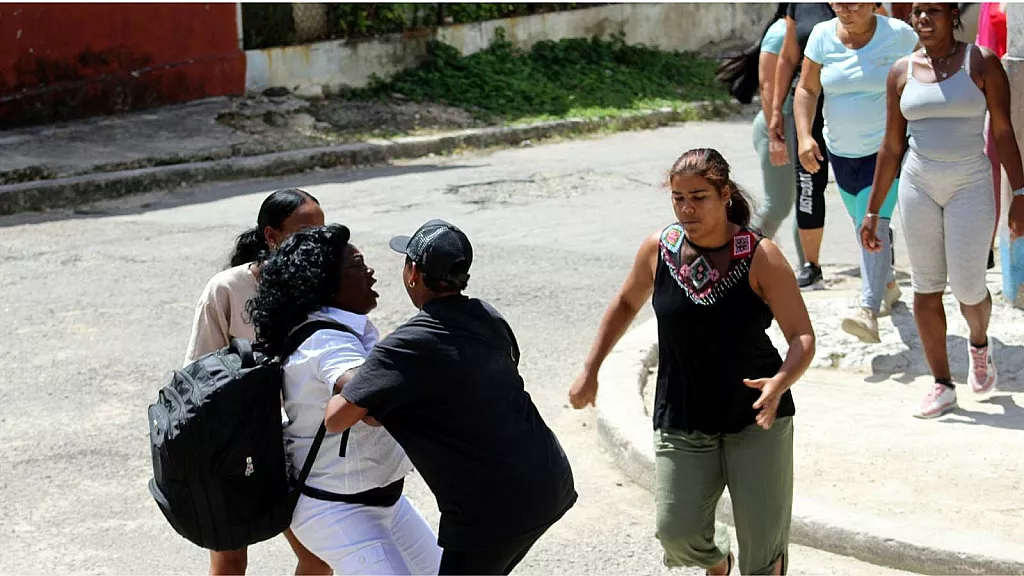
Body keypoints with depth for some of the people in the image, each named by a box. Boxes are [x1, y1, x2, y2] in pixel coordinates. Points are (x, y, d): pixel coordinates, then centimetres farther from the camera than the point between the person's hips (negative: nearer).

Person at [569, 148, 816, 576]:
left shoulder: (760, 258, -13)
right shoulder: (658, 248, -5)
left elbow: (802, 337, -13)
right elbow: (626, 304, 15)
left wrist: (779, 383, -33)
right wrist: (589, 372, 11)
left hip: (756, 416, -2)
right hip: (682, 422, 2)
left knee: (763, 541, -3)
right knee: (677, 532, -8)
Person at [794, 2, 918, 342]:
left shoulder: (898, 34, -10)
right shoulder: (822, 36, -3)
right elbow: (807, 88, 1)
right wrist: (804, 136, -12)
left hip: (886, 147, -4)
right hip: (841, 149, 5)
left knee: (874, 222, -19)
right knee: (861, 222, 17)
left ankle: (869, 311, -27)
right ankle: (887, 284, 42)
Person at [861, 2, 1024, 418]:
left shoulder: (982, 63, -4)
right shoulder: (902, 72, 5)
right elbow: (891, 146, 9)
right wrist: (872, 210, 8)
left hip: (970, 186, -3)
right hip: (918, 185, 3)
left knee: (967, 288, -5)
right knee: (926, 287, 4)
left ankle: (979, 343, 30)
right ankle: (942, 385, 15)